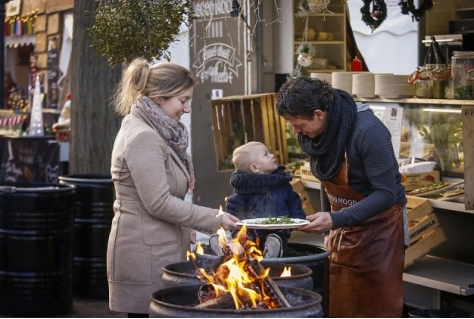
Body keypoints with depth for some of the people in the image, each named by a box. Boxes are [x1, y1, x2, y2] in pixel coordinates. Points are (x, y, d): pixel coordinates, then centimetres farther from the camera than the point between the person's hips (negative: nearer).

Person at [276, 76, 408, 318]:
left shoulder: (368, 132, -27)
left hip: (379, 227, -6)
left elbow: (386, 194, -26)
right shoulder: (312, 133, -6)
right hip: (342, 228, 6)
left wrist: (335, 220, -34)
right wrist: (328, 227, 14)